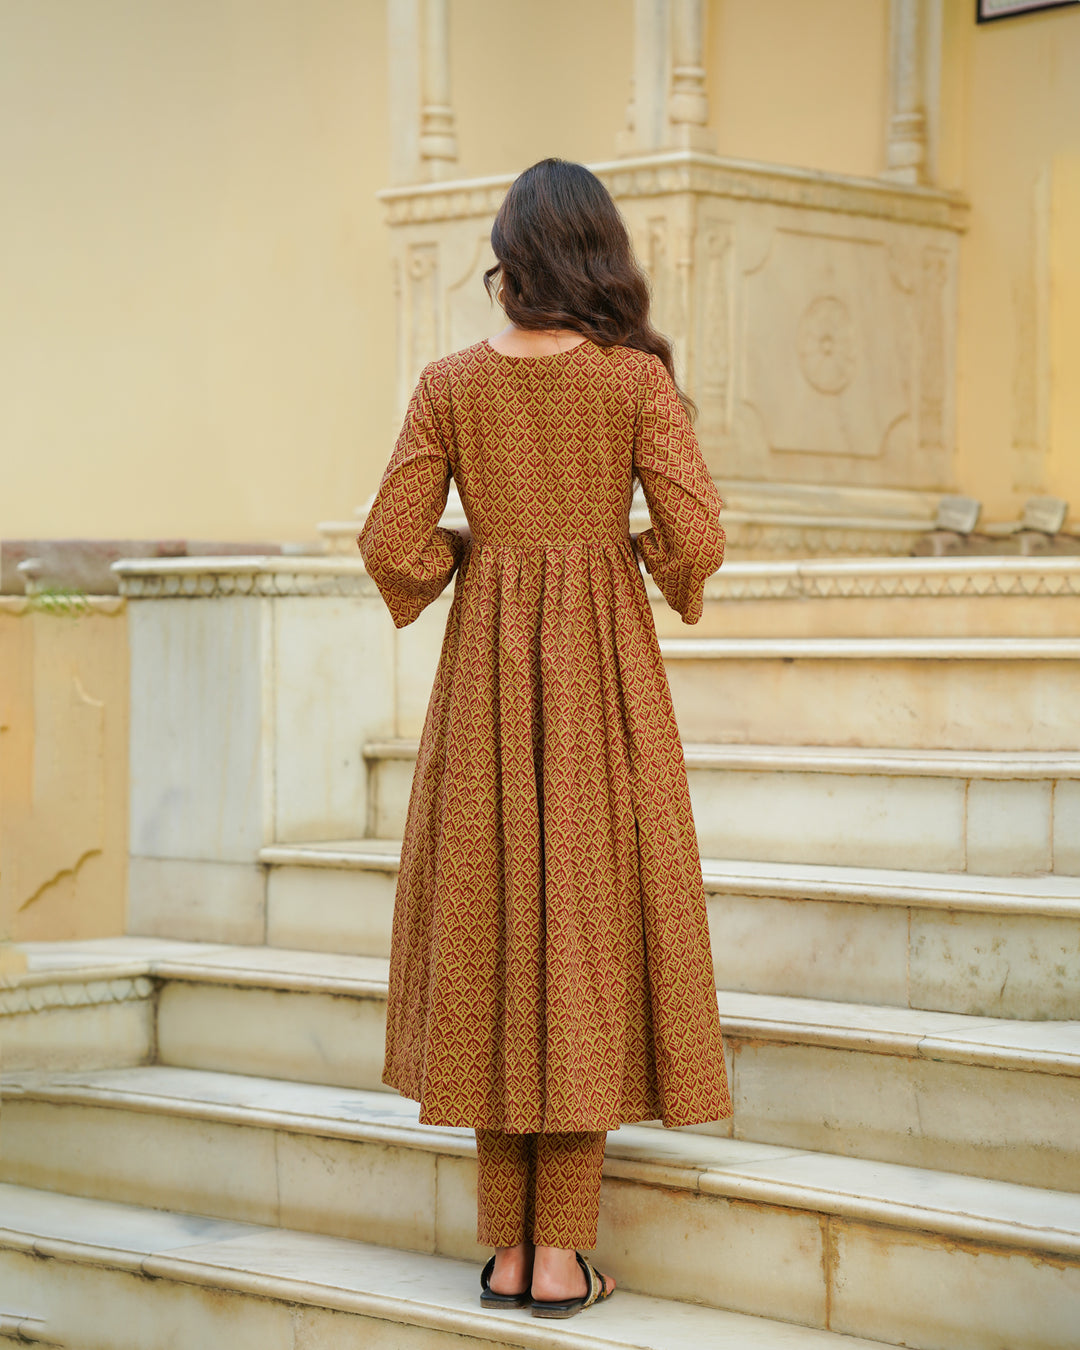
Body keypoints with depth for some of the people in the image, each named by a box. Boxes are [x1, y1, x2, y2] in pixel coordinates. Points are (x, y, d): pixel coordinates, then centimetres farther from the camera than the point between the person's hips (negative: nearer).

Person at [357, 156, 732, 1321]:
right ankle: (561, 1254, 3)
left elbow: (392, 543, -3)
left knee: (493, 931, 8)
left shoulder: (450, 384, -1)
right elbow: (695, 539, -12)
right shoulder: (636, 376, -5)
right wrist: (645, 553, 10)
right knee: (585, 929, 3)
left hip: (484, 672, 2)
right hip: (602, 667, -2)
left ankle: (508, 1247, 12)